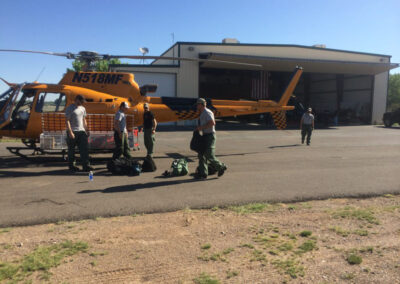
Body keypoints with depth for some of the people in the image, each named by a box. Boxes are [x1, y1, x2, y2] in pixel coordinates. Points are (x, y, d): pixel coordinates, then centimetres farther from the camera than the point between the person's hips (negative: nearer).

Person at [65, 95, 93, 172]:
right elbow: (67, 120, -11)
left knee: (84, 148, -2)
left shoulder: (83, 108, 16)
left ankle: (86, 165, -3)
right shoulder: (70, 108, -5)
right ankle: (71, 166, 15)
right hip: (73, 132, -6)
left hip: (81, 131, 6)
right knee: (71, 150, 4)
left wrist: (87, 130, 16)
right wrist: (70, 132, -19)